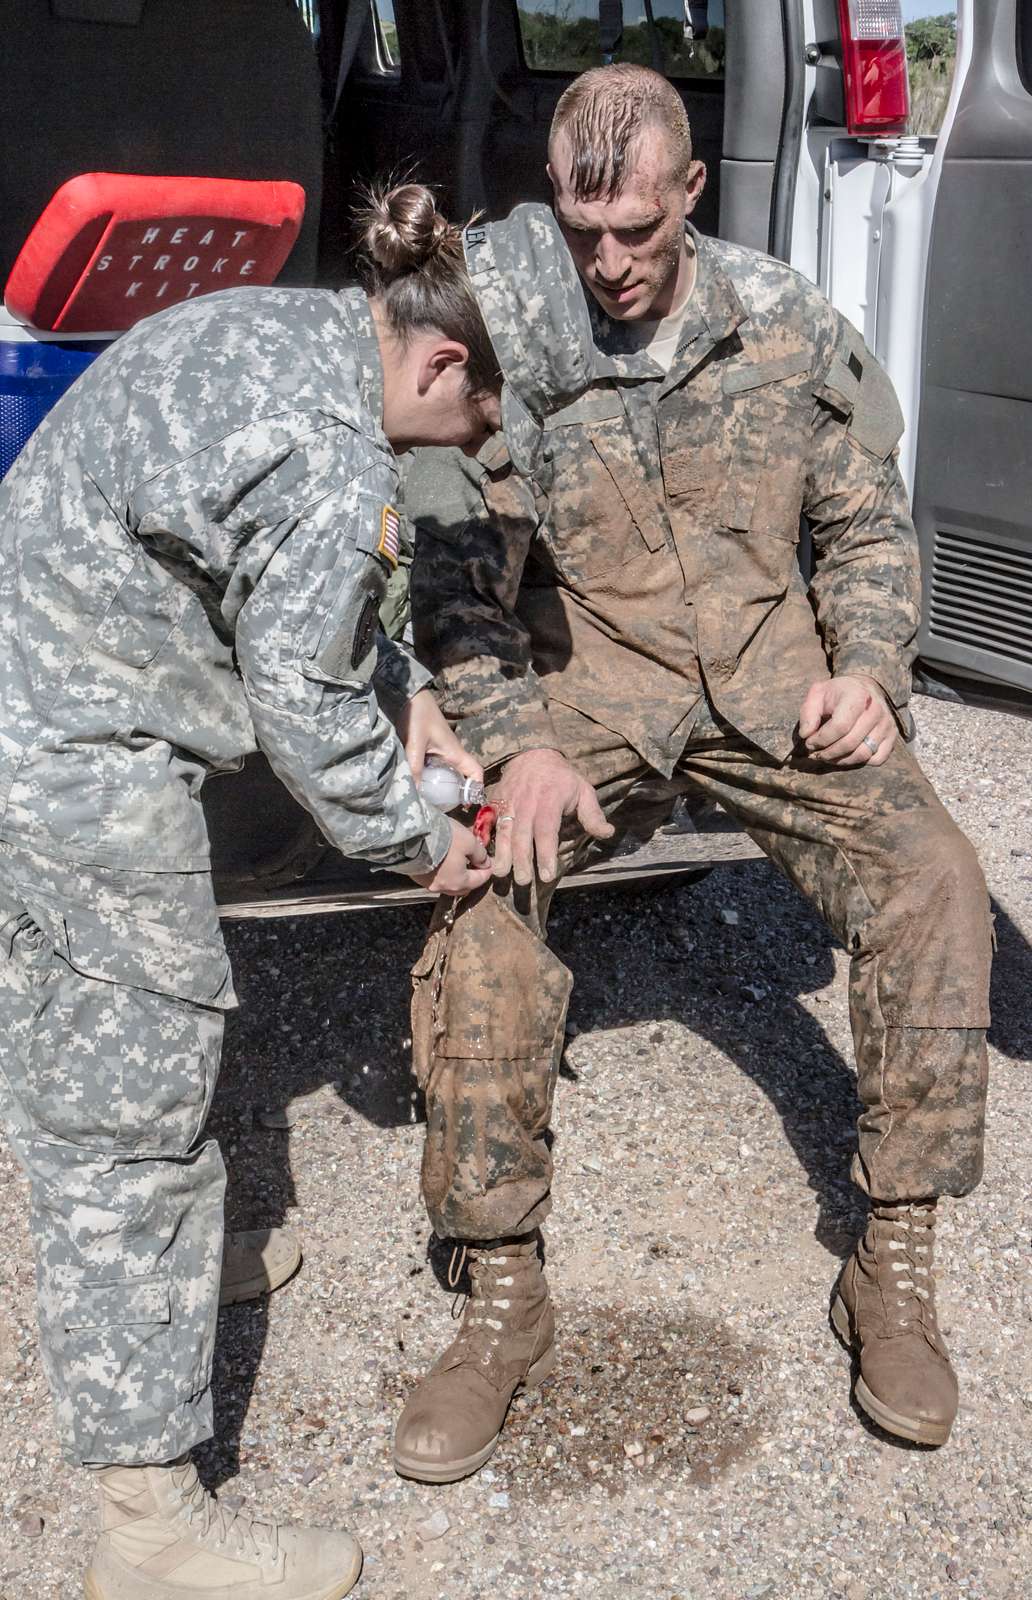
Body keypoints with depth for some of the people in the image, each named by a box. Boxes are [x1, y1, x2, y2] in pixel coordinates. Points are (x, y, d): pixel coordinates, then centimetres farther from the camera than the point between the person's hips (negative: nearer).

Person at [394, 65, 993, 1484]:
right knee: (479, 905, -27)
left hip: (768, 673, 1)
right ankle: (504, 1308, -12)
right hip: (585, 688, -1)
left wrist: (865, 668, -8)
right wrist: (518, 742, -20)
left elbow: (869, 526, 10)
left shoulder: (785, 325, 0)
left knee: (930, 876, -22)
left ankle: (895, 1272, -6)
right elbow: (457, 586, -4)